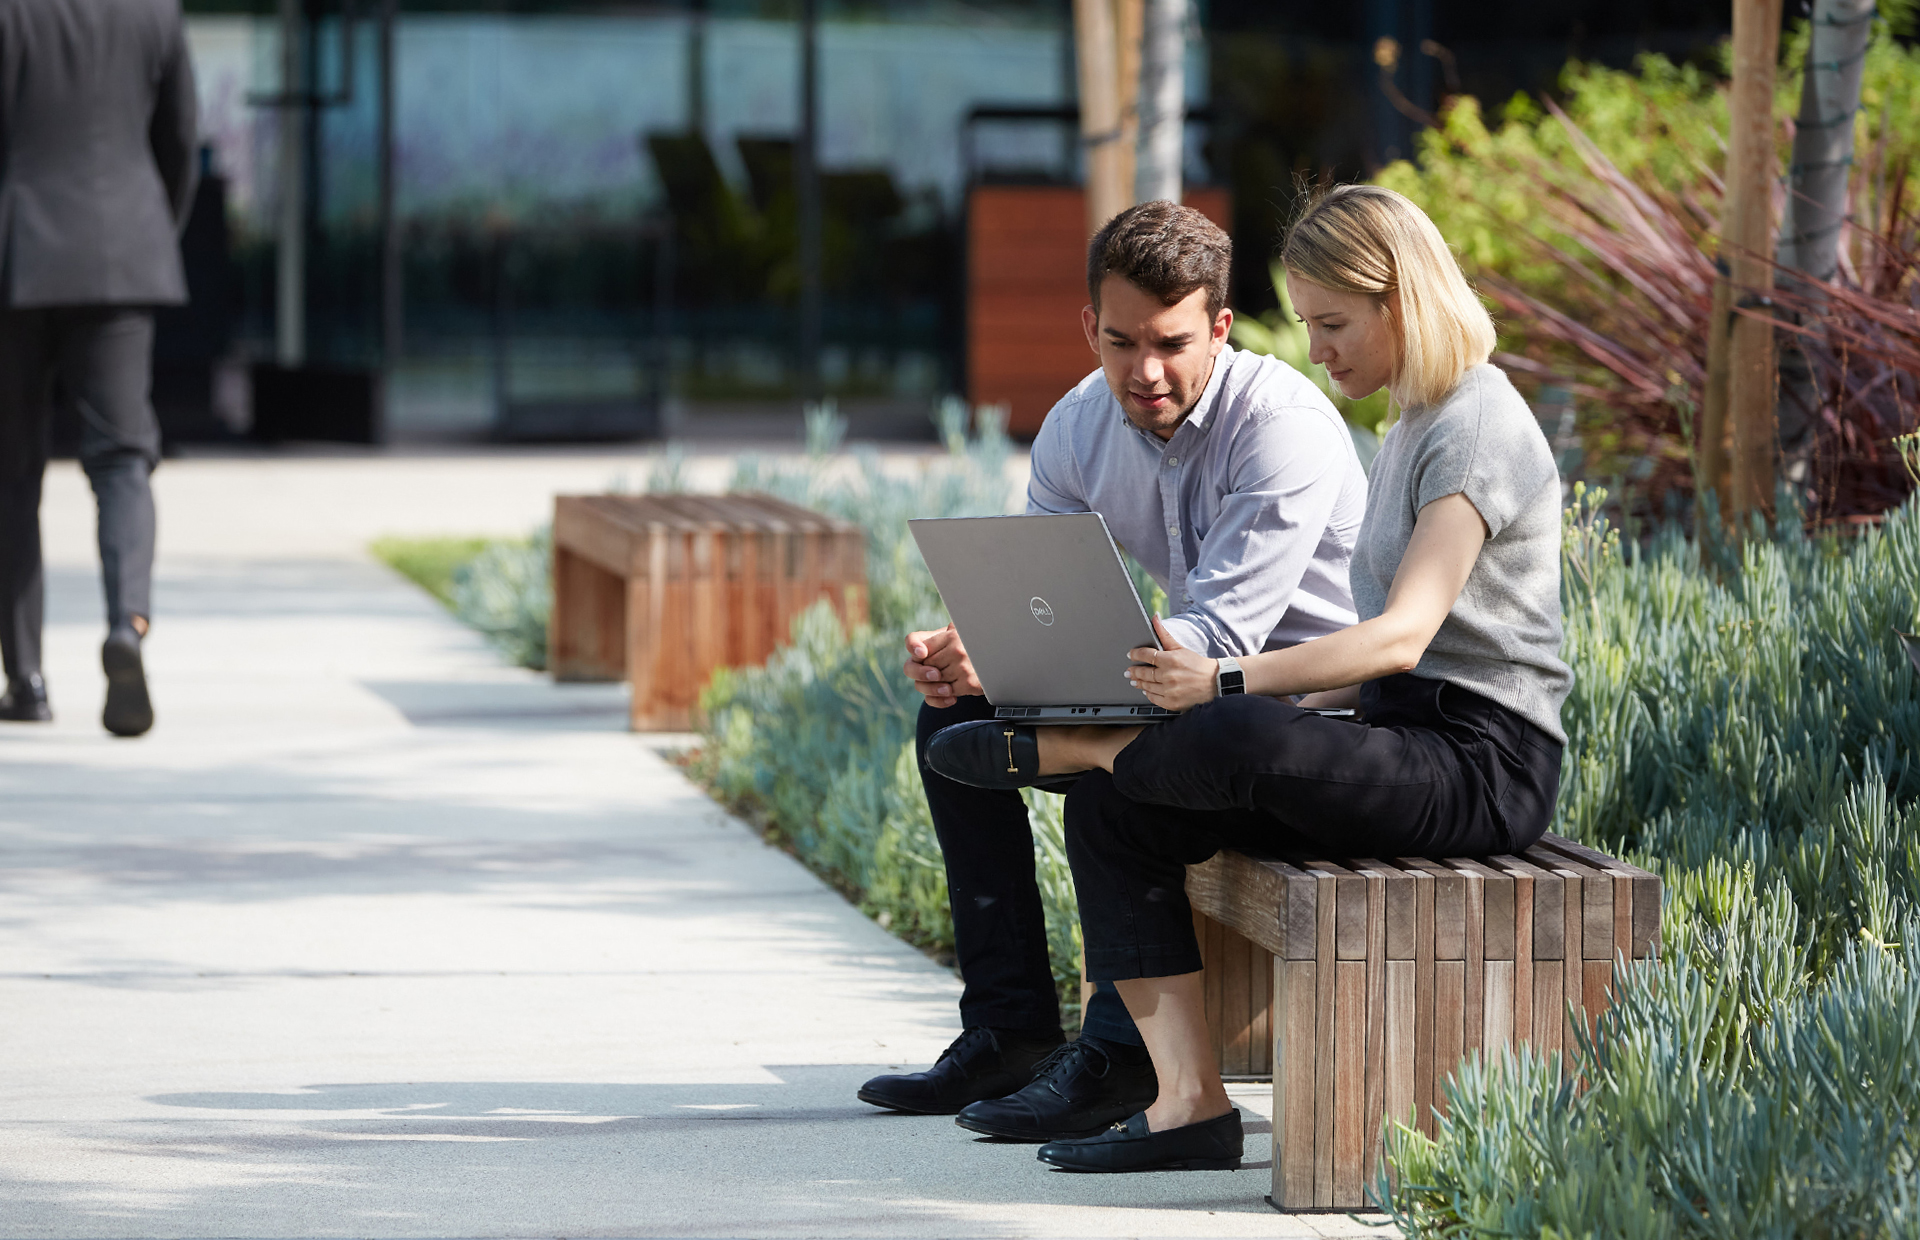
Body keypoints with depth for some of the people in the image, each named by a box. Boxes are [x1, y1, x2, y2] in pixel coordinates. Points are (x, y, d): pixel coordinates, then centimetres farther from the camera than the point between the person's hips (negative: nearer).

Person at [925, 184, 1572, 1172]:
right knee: (1111, 811, -3)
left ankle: (1057, 745, -6)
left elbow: (1404, 636, -24)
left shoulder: (1476, 429, -11)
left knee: (1240, 745, -37)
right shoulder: (1411, 431, 20)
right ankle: (1188, 1102, -12)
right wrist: (1274, 698, 7)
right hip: (1403, 738, 10)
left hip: (1478, 760, -10)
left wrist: (1230, 685, -33)